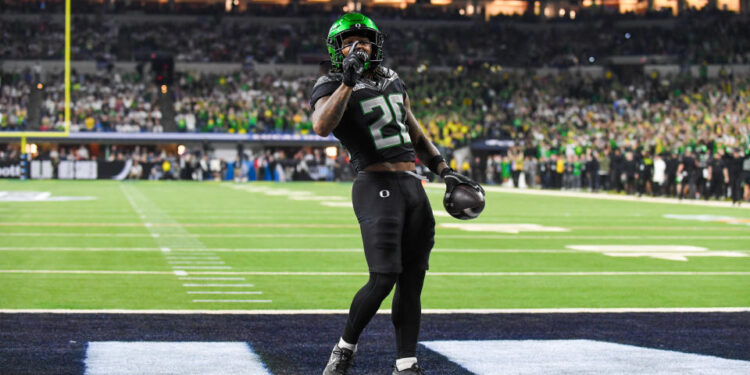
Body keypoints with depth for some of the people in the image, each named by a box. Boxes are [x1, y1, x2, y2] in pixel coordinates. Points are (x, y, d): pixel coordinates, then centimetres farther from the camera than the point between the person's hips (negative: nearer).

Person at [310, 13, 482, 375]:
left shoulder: (392, 81, 19)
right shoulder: (332, 86, -2)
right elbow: (322, 127, -25)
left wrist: (445, 171, 23)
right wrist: (349, 80, -25)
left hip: (413, 187, 7)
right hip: (377, 187, -7)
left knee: (411, 282, 6)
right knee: (383, 280, -14)